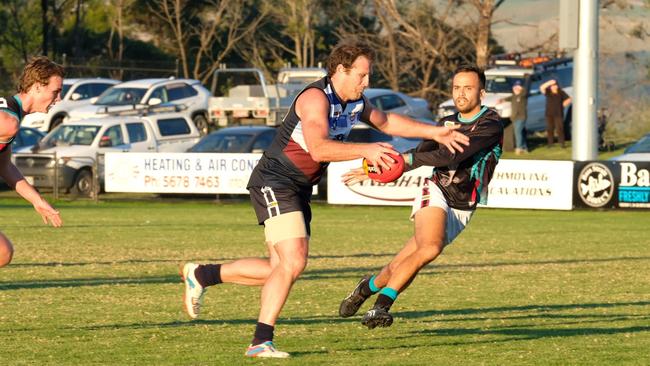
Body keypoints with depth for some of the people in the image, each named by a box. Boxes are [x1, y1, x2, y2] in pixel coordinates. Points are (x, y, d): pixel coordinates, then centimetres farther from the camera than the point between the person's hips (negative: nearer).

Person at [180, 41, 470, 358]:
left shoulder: (356, 103, 9)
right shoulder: (316, 97, -19)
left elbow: (386, 122, 26)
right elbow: (319, 149, -32)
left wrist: (435, 133, 20)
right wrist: (366, 150, -34)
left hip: (299, 190, 10)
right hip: (274, 181, -10)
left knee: (280, 270, 8)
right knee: (293, 262, -19)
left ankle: (202, 274, 22)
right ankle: (261, 342, -14)